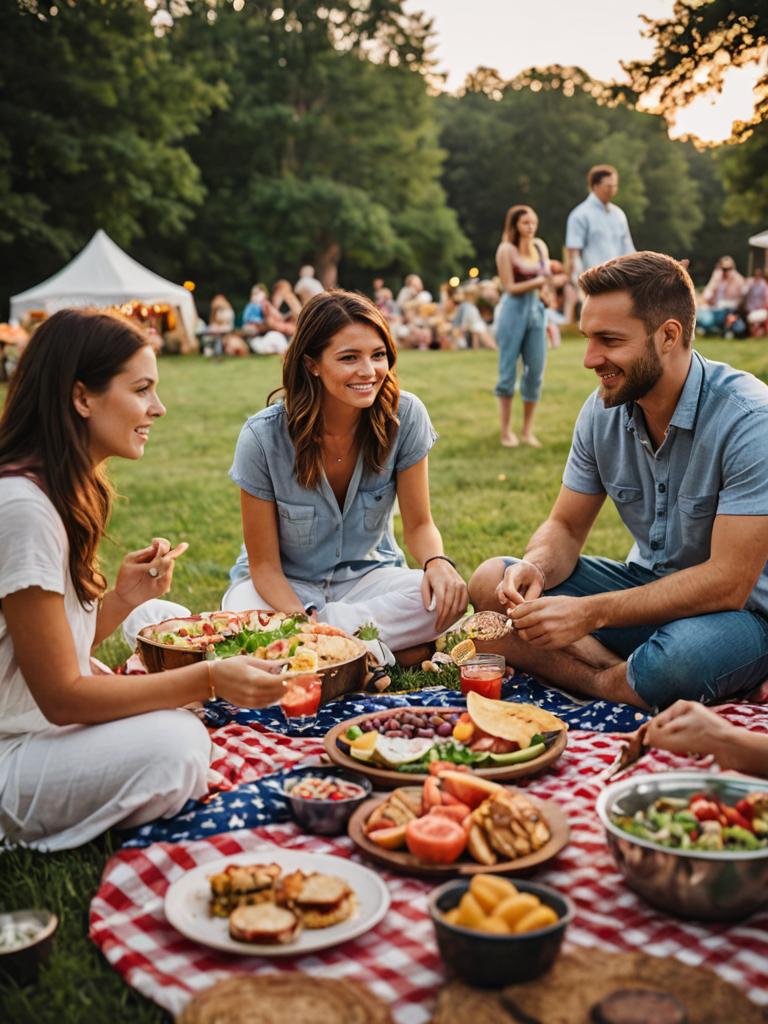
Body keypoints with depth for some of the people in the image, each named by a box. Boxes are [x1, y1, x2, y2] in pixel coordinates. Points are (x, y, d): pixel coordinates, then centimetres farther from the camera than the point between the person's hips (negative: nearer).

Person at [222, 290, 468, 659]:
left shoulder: (405, 417, -15)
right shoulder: (263, 437, -20)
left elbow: (419, 524, -5)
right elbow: (264, 564, -14)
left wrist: (438, 562, -29)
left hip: (367, 575, 3)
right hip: (285, 585, -2)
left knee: (448, 597, -29)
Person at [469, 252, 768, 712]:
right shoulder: (603, 409, -3)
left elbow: (728, 582, -26)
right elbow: (566, 527, 4)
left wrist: (589, 613, -31)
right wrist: (536, 567, -21)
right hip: (647, 588, 7)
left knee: (677, 660, -40)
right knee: (492, 583, -10)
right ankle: (636, 682, -20)